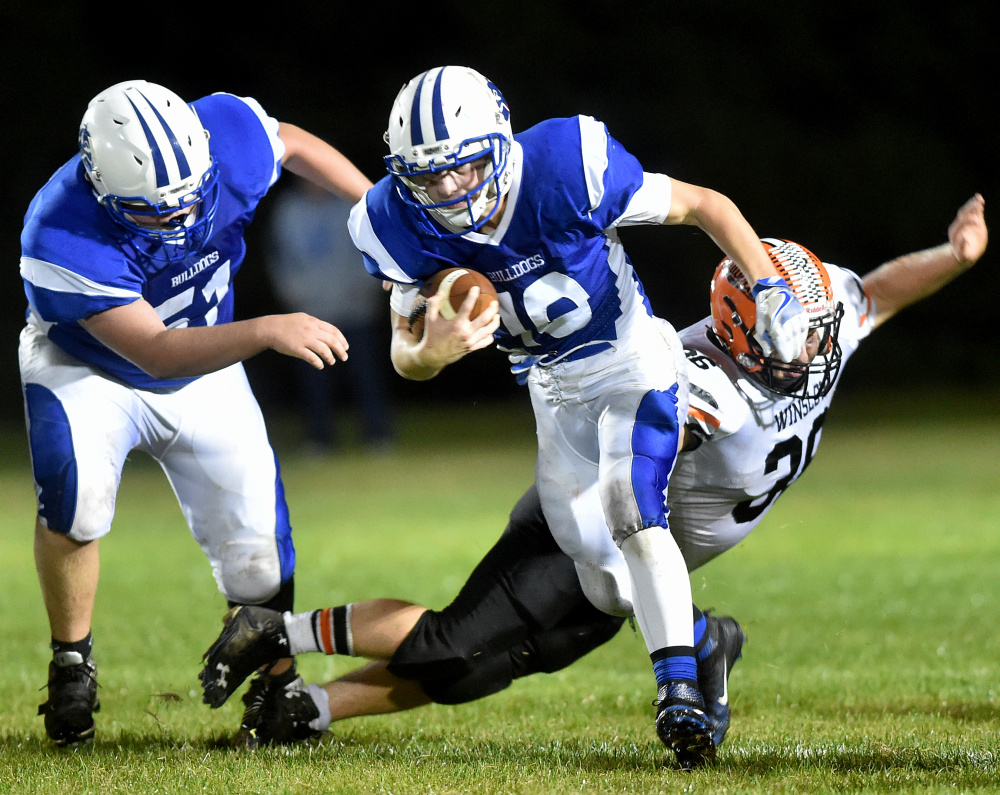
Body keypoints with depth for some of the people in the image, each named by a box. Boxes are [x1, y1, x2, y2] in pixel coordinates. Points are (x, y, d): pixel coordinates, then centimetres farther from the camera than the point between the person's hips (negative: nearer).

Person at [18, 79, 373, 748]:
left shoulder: (226, 135, -28)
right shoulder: (63, 237, -39)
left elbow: (293, 144, -2)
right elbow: (153, 352, -39)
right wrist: (268, 331, -50)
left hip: (206, 371, 4)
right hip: (87, 368, -4)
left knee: (255, 540, -1)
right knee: (75, 493, -31)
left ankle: (279, 687, 23)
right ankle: (72, 661, -8)